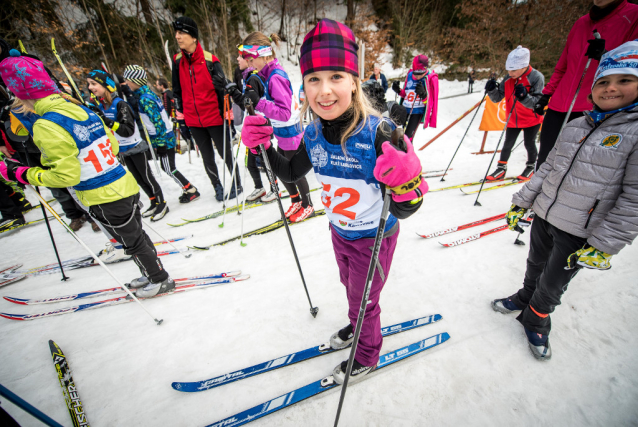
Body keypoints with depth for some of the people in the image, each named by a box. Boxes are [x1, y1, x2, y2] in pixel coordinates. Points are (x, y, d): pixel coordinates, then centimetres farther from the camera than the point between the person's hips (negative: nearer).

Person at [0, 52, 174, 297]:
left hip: (104, 200, -7)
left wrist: (22, 174, -3)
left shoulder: (46, 126, -17)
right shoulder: (82, 109, 6)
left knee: (133, 241, 9)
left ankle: (160, 280, 26)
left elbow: (66, 176, -15)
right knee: (136, 235, 21)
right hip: (126, 186, 8)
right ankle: (152, 274, 38)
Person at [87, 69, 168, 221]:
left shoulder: (120, 104, -19)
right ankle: (154, 203, 24)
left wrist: (108, 122, -34)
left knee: (147, 177, -1)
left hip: (136, 148, -8)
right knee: (138, 179, 12)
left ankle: (162, 204, 11)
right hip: (123, 151, 8)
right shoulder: (100, 107, 5)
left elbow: (129, 130, -28)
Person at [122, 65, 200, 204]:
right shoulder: (147, 93, 11)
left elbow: (158, 122, -21)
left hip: (163, 140, -9)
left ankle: (191, 190, 8)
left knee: (169, 169, -1)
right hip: (164, 137, 9)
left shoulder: (145, 98, -17)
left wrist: (157, 142, -16)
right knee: (168, 168, 13)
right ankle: (189, 189, 19)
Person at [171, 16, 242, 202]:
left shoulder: (210, 60, -8)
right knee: (207, 158, 12)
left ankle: (237, 184, 25)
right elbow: (177, 91, 12)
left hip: (214, 117, -4)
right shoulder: (177, 61, 5)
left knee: (226, 153, 7)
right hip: (193, 121, 5)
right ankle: (217, 187, 30)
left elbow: (223, 89, -6)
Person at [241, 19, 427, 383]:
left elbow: (403, 212, -31)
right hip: (339, 232, 6)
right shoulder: (314, 134, -15)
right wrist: (263, 147, -11)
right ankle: (357, 327, 64)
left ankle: (367, 358, 51)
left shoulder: (378, 133, -32)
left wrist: (407, 182, -53)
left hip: (374, 237, -5)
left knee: (364, 301, 18)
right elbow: (290, 172, 4)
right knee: (351, 288, 31)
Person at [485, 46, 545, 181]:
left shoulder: (536, 77, -18)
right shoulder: (508, 79, -6)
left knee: (529, 144, 7)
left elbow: (537, 103, -23)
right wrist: (491, 90, -21)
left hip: (531, 120, -3)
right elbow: (497, 98, -3)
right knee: (507, 145, 7)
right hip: (513, 120, 3)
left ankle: (531, 167, 29)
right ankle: (501, 168, 18)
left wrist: (524, 97, -40)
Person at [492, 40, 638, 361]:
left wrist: (603, 246, -17)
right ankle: (524, 299, 48)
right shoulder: (574, 127, 3)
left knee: (553, 284, 11)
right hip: (544, 214, 4)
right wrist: (521, 202, 8)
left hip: (581, 232, -4)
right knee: (535, 266, 23)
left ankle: (536, 320, 37)